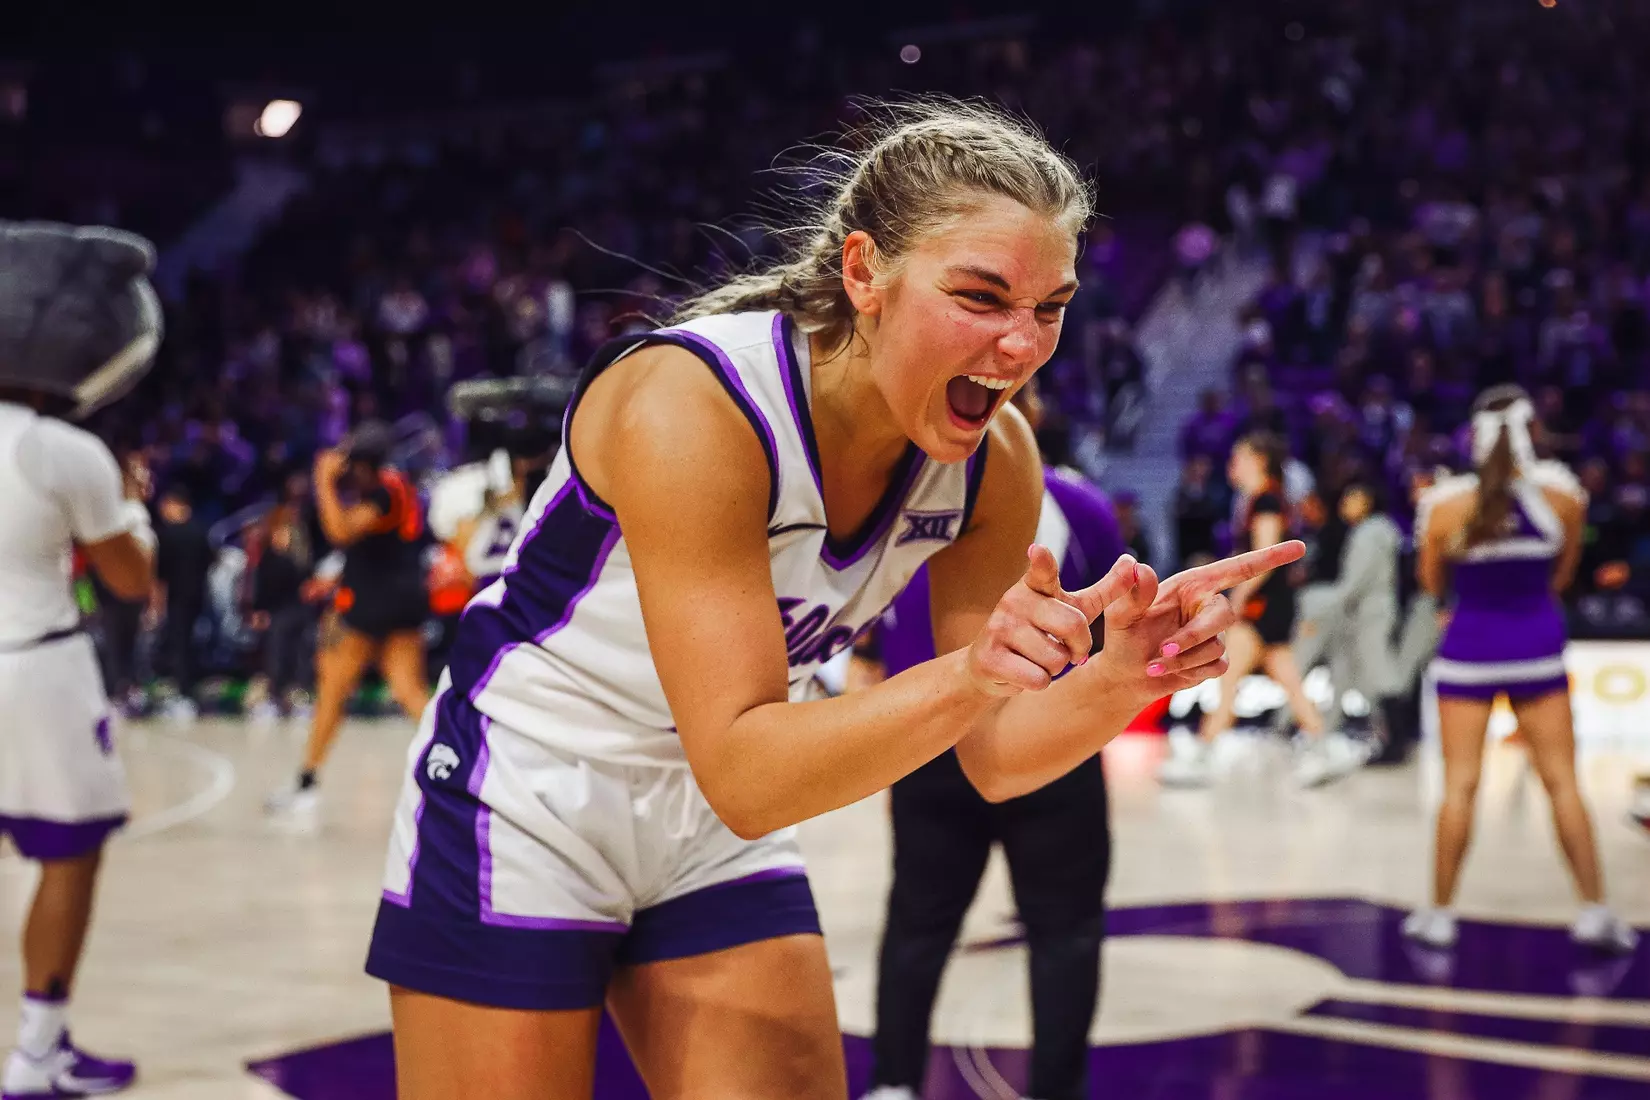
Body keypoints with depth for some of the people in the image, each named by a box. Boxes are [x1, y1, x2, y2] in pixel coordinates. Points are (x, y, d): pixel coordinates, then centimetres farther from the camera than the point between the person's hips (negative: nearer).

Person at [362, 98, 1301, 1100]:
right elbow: (741, 773, -32)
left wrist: (1123, 672, -25)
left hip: (717, 834, 6)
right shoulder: (689, 405, -29)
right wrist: (967, 677, -46)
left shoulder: (996, 461, -10)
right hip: (519, 816, -5)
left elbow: (993, 759, -5)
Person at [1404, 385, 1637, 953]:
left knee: (1459, 785, 4)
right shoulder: (1564, 497, -8)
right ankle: (1594, 911, 9)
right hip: (1538, 648, 1)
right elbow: (1562, 576, 6)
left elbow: (1432, 584, 1)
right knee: (1562, 782, 8)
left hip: (1469, 650, -1)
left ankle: (1439, 914, 10)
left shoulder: (1446, 505, -13)